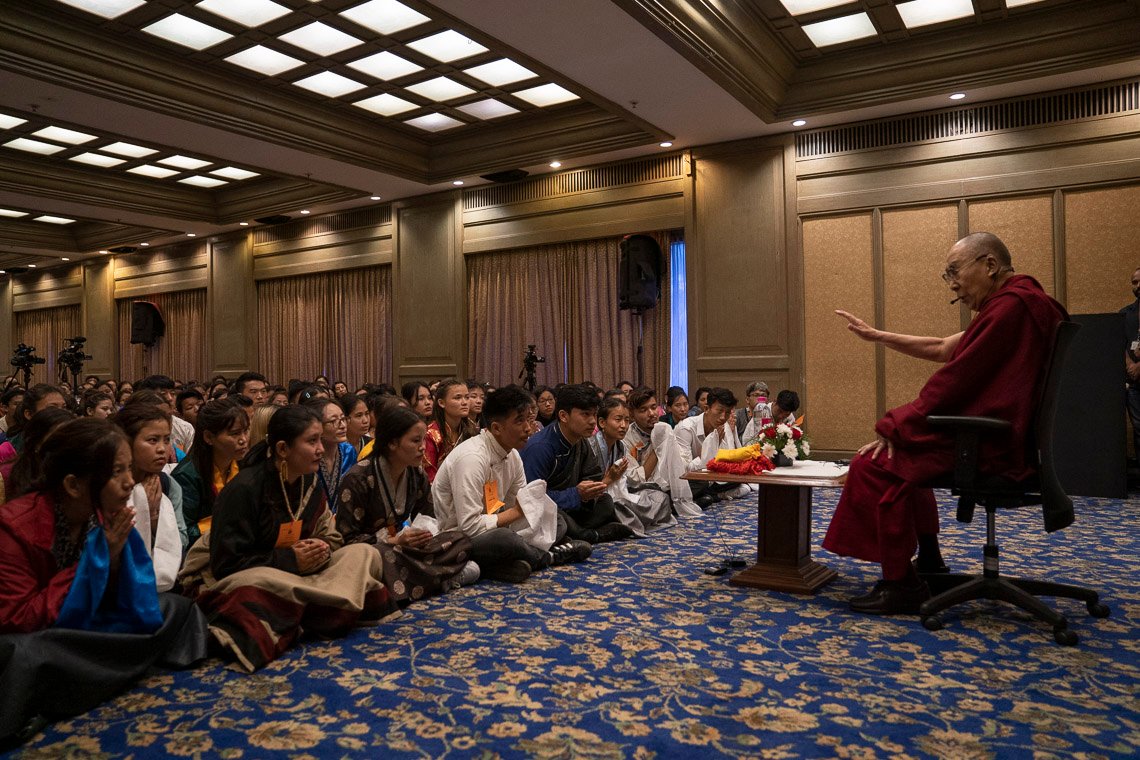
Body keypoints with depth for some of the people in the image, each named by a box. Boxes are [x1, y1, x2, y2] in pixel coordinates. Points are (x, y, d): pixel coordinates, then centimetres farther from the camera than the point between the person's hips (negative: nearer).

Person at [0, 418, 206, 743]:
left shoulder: (106, 515, -8)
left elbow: (126, 603, -3)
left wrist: (114, 556, -24)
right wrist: (97, 558, -28)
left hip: (83, 628, 7)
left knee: (178, 610, -6)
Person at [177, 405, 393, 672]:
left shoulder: (310, 483, 1)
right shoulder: (244, 488, -19)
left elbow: (330, 538, 7)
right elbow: (226, 563, -20)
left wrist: (322, 550, -17)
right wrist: (289, 560, -24)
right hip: (226, 579, -7)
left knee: (364, 554, -13)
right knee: (261, 582, -44)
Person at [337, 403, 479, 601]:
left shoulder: (416, 474, 3)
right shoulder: (358, 479, -16)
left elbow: (428, 518, 13)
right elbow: (347, 538, -15)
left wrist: (424, 533, -12)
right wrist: (394, 541, -24)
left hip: (402, 546, 6)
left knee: (460, 539, -14)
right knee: (384, 556, -41)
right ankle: (445, 576, -25)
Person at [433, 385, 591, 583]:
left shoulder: (513, 454, 1)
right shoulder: (472, 457, -25)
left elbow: (522, 507, 10)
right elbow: (470, 526, -29)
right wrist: (515, 513, -15)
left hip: (490, 531, 9)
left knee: (557, 522, 5)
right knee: (504, 539, -36)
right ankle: (549, 556, -5)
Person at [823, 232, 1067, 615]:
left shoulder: (1011, 305, -19)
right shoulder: (1014, 303, 16)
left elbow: (954, 382, -22)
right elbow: (941, 348, 22)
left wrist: (894, 425, -14)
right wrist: (877, 336, 24)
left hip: (991, 445, -11)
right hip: (997, 435, 11)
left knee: (873, 465, -14)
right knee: (903, 453, 26)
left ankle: (900, 585, -8)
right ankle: (928, 559, 28)